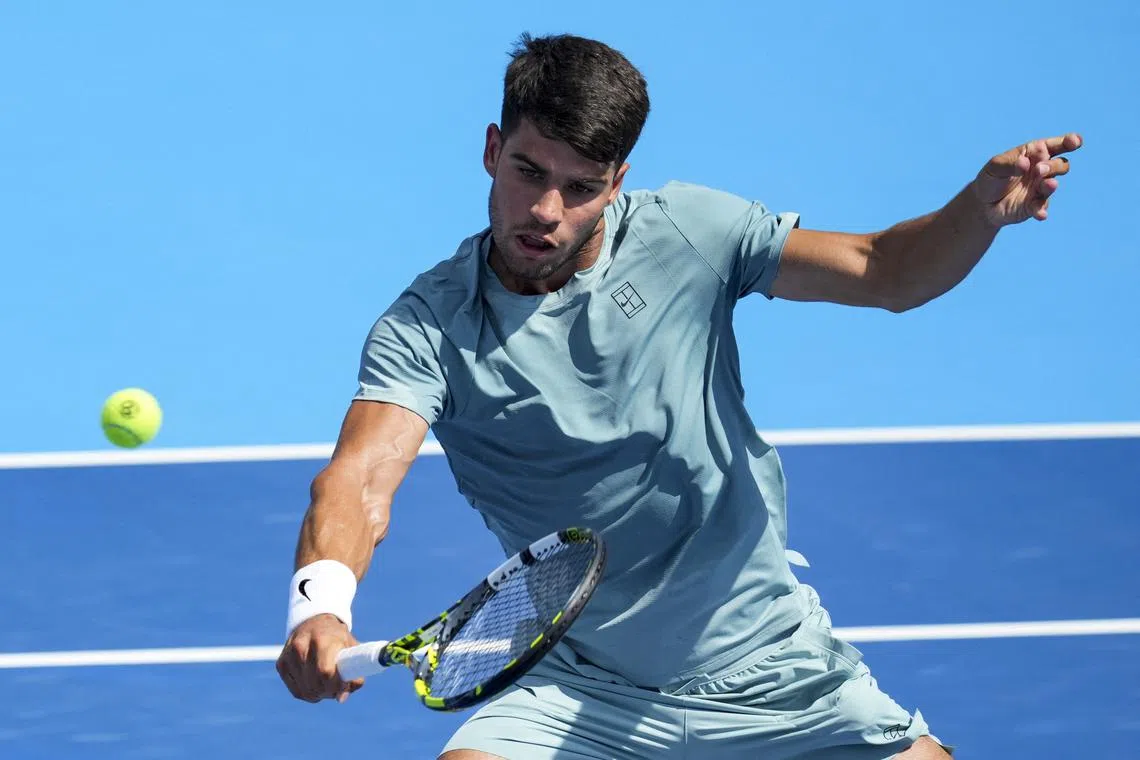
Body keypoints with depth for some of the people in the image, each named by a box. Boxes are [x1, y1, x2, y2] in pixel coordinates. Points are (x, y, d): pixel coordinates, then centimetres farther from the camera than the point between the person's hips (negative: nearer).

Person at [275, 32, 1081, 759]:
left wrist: (983, 207, -26)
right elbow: (359, 481, -27)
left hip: (768, 668, 2)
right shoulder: (425, 330, -13)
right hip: (580, 692, -2)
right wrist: (320, 603, -49)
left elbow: (884, 271, -4)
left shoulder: (685, 233, -8)